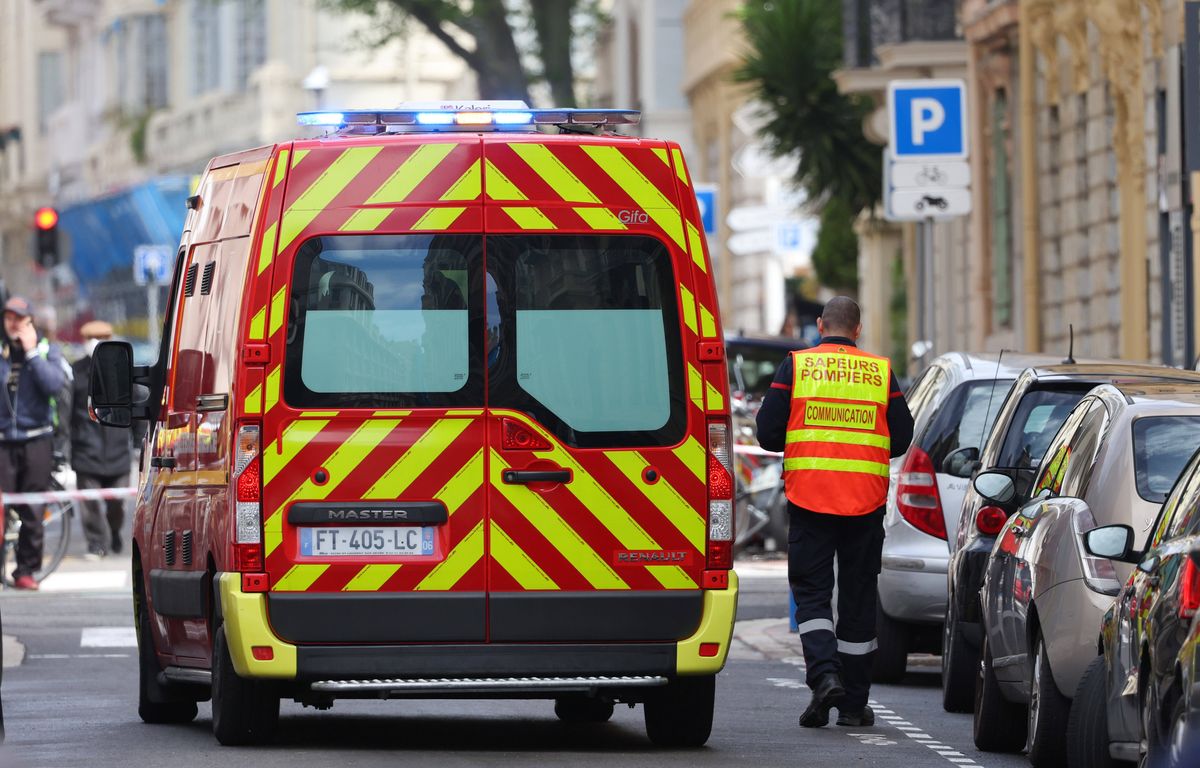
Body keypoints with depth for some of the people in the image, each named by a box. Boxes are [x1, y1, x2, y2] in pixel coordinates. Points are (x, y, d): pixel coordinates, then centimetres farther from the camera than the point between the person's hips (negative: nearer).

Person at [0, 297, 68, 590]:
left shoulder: (47, 350, 7)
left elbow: (54, 384, -11)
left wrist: (31, 352, -11)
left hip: (35, 440, 0)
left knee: (32, 511, 2)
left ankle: (26, 570, 11)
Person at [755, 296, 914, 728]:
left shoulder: (795, 366, 0)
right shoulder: (880, 372, 4)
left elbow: (768, 433, -2)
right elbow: (901, 437, 6)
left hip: (809, 498, -1)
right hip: (866, 501, 1)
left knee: (811, 594, 4)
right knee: (858, 598, 9)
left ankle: (824, 673, -20)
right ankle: (853, 703, 12)